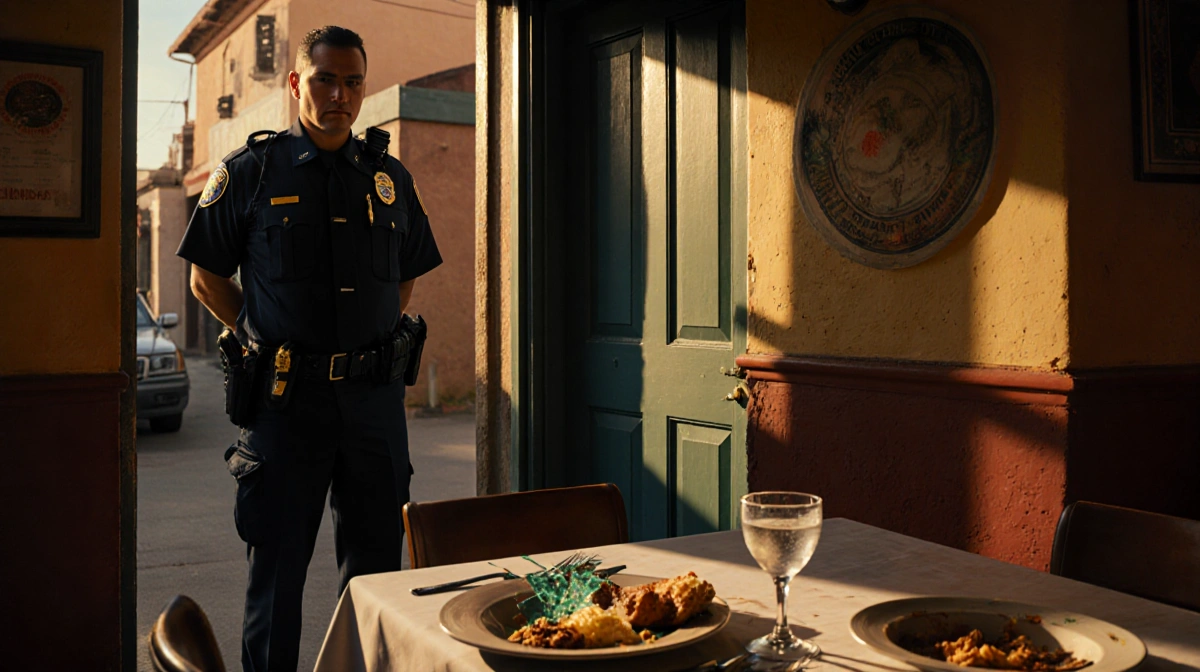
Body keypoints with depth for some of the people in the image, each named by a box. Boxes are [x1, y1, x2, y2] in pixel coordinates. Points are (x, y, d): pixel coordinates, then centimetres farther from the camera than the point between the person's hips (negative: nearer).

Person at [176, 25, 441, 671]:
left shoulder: (390, 177, 10)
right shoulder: (251, 171, 1)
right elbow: (207, 279, 6)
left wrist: (372, 342, 10)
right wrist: (268, 343, 0)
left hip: (373, 393, 3)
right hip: (285, 396, -3)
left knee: (376, 563, 11)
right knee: (276, 567, 6)